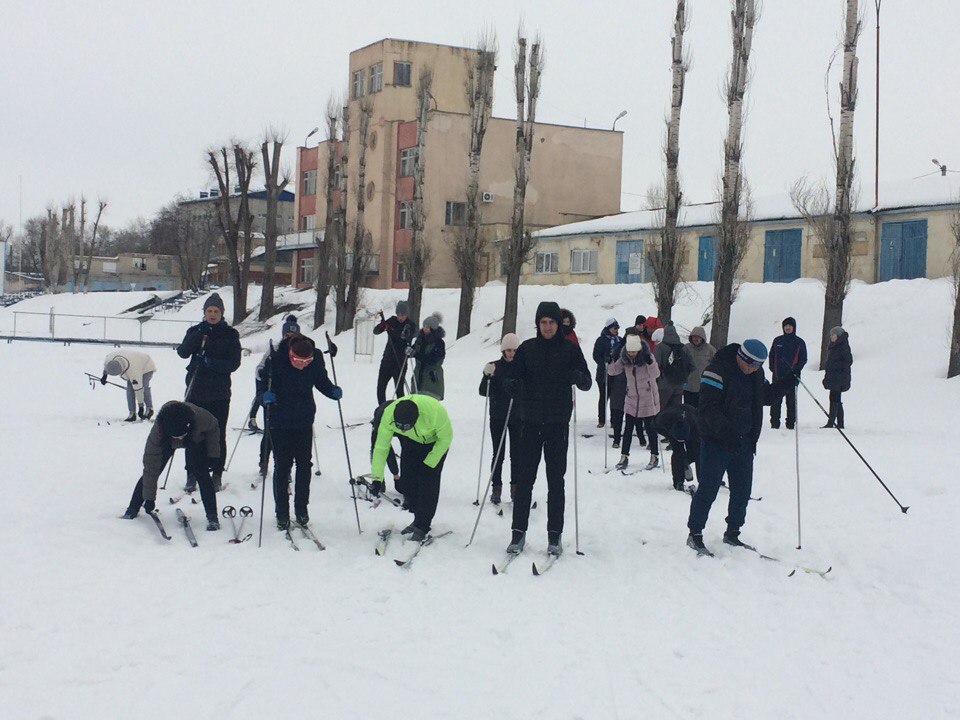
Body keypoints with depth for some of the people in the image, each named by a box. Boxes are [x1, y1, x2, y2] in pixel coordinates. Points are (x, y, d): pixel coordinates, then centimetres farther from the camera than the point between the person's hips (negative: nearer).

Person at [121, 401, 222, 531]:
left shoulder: (201, 417, -44)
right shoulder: (157, 432, -41)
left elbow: (214, 427, -17)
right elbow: (151, 467, -35)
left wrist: (213, 454, -18)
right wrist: (149, 498, -32)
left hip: (196, 440, 0)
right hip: (166, 442, 0)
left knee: (202, 475, -17)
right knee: (149, 471, -8)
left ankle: (212, 516, -11)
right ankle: (133, 508, 11)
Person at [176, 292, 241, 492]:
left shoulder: (230, 334, 3)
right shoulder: (195, 331, 7)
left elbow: (234, 363, -6)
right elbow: (183, 352, -9)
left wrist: (211, 362, -19)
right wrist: (198, 336, -21)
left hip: (219, 393, -1)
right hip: (195, 391, 1)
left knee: (218, 435, 2)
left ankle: (217, 475, 11)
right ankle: (191, 475, 11)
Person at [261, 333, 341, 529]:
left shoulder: (316, 358, -13)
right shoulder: (276, 359, -21)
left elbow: (322, 381, 4)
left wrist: (333, 391, -14)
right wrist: (265, 395, -31)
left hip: (304, 421, 2)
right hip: (280, 422, -2)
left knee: (304, 464, 6)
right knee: (282, 465, 2)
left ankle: (301, 509, 22)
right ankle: (282, 514, 12)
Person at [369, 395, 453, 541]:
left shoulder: (435, 411, -43)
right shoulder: (388, 415, -33)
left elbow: (446, 438, -22)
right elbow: (381, 447, -22)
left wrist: (429, 463, -20)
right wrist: (377, 478, -24)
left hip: (436, 441, -4)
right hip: (411, 442, 4)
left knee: (428, 483, -11)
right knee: (407, 482, -2)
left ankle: (422, 527, 1)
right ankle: (419, 519, 19)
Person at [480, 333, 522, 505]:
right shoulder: (494, 367, -1)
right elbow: (484, 392, -7)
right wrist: (487, 376, -24)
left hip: (517, 416, 1)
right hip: (498, 417, -1)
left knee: (517, 453, 5)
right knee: (498, 454, 3)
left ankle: (516, 487, 14)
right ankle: (496, 487, 10)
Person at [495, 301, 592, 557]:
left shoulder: (570, 349, 2)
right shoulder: (527, 348, 6)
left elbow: (587, 383, 2)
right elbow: (514, 375, 7)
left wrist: (578, 377, -21)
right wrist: (512, 385, -17)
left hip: (558, 423, -1)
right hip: (531, 422, 1)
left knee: (556, 480, 4)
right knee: (524, 479, 2)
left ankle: (554, 535, 10)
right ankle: (519, 531, 9)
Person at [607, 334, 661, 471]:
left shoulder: (647, 357, -15)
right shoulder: (624, 358, -4)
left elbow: (656, 374, -26)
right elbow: (613, 371, -1)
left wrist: (650, 362, -43)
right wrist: (610, 362, -20)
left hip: (648, 399, -3)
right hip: (632, 399, 4)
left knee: (650, 428, 4)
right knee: (628, 428, 5)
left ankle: (654, 456, 17)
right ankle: (624, 457, 14)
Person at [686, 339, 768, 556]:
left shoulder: (756, 373, 8)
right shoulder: (718, 371, -17)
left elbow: (764, 397, 24)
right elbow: (708, 407, -23)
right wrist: (726, 430, -31)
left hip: (744, 444, 7)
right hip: (717, 442, -7)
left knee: (742, 490, 11)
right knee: (708, 489, -2)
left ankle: (732, 532, 26)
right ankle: (695, 533, 11)